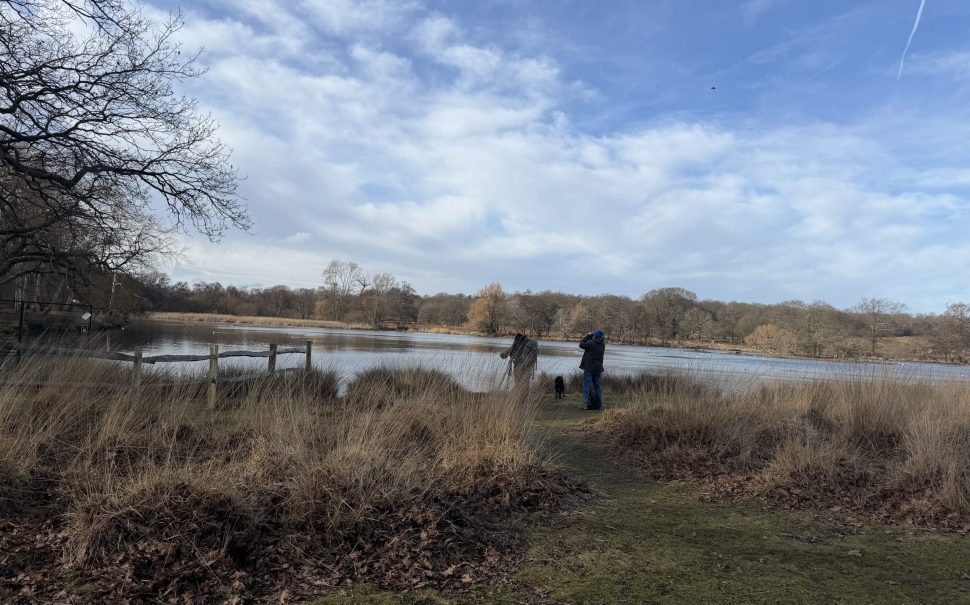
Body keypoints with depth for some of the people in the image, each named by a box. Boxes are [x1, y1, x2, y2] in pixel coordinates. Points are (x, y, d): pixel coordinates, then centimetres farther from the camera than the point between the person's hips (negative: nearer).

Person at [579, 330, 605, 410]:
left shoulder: (591, 344, -19)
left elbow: (581, 344, -5)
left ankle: (586, 404, -2)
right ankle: (599, 404, 15)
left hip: (589, 368, -5)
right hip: (598, 369, 5)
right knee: (597, 386, 13)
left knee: (587, 385, 1)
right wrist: (590, 337, 6)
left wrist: (588, 336, 1)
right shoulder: (603, 345, 0)